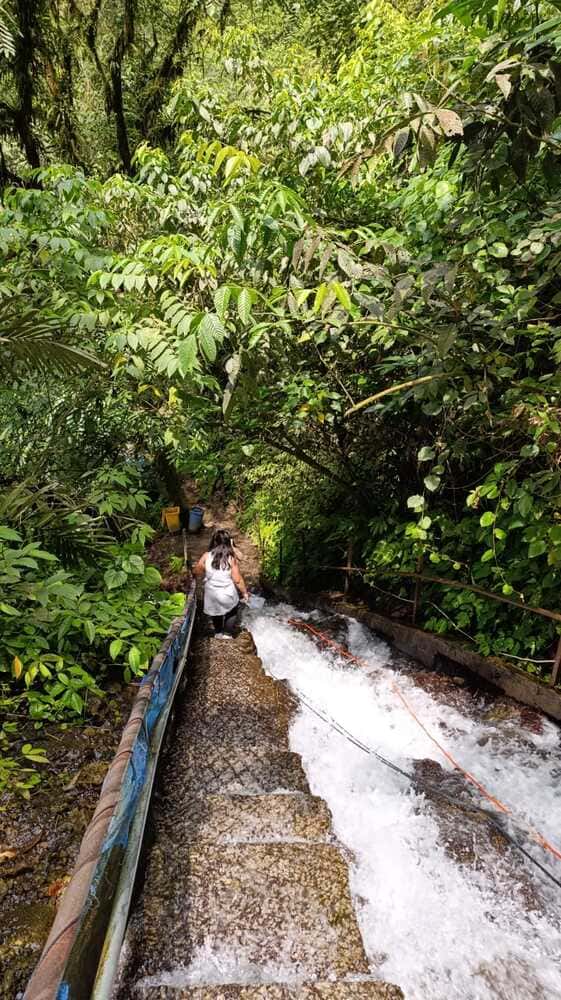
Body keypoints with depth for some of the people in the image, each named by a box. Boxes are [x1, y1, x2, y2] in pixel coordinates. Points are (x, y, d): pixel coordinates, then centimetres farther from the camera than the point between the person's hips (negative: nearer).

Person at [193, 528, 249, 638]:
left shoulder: (206, 556, -13)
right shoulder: (231, 558, -18)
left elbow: (196, 572, 0)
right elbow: (237, 580, -15)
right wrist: (245, 593, 0)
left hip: (212, 595, 2)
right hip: (228, 595, -2)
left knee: (216, 612, 30)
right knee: (232, 613, 26)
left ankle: (218, 632, 44)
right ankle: (227, 634, 30)